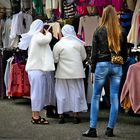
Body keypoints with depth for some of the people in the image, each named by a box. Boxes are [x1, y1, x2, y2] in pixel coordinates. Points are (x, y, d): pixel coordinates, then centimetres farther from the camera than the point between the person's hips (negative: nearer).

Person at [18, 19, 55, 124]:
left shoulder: (33, 37, 20)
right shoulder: (37, 36, -12)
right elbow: (47, 39, -31)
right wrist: (48, 33, -10)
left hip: (37, 68, 10)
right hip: (38, 69, -10)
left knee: (38, 93, 13)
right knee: (38, 92, -8)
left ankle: (35, 115, 18)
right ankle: (36, 117, -5)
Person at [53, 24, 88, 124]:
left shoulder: (58, 44, -7)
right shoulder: (79, 43, -3)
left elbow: (55, 59, -4)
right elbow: (84, 57, 5)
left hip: (63, 73, 0)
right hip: (76, 72, 1)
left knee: (62, 93, 8)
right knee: (76, 92, 8)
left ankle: (61, 115, 9)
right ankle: (76, 115, 9)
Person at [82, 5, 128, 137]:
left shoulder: (99, 31, -2)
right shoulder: (121, 32, 5)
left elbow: (94, 52, -1)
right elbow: (125, 52, 10)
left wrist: (93, 69, 5)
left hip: (102, 65, -2)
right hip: (117, 66, 2)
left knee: (95, 97, 5)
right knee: (114, 98, 6)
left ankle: (92, 129, 3)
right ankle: (110, 129, 8)